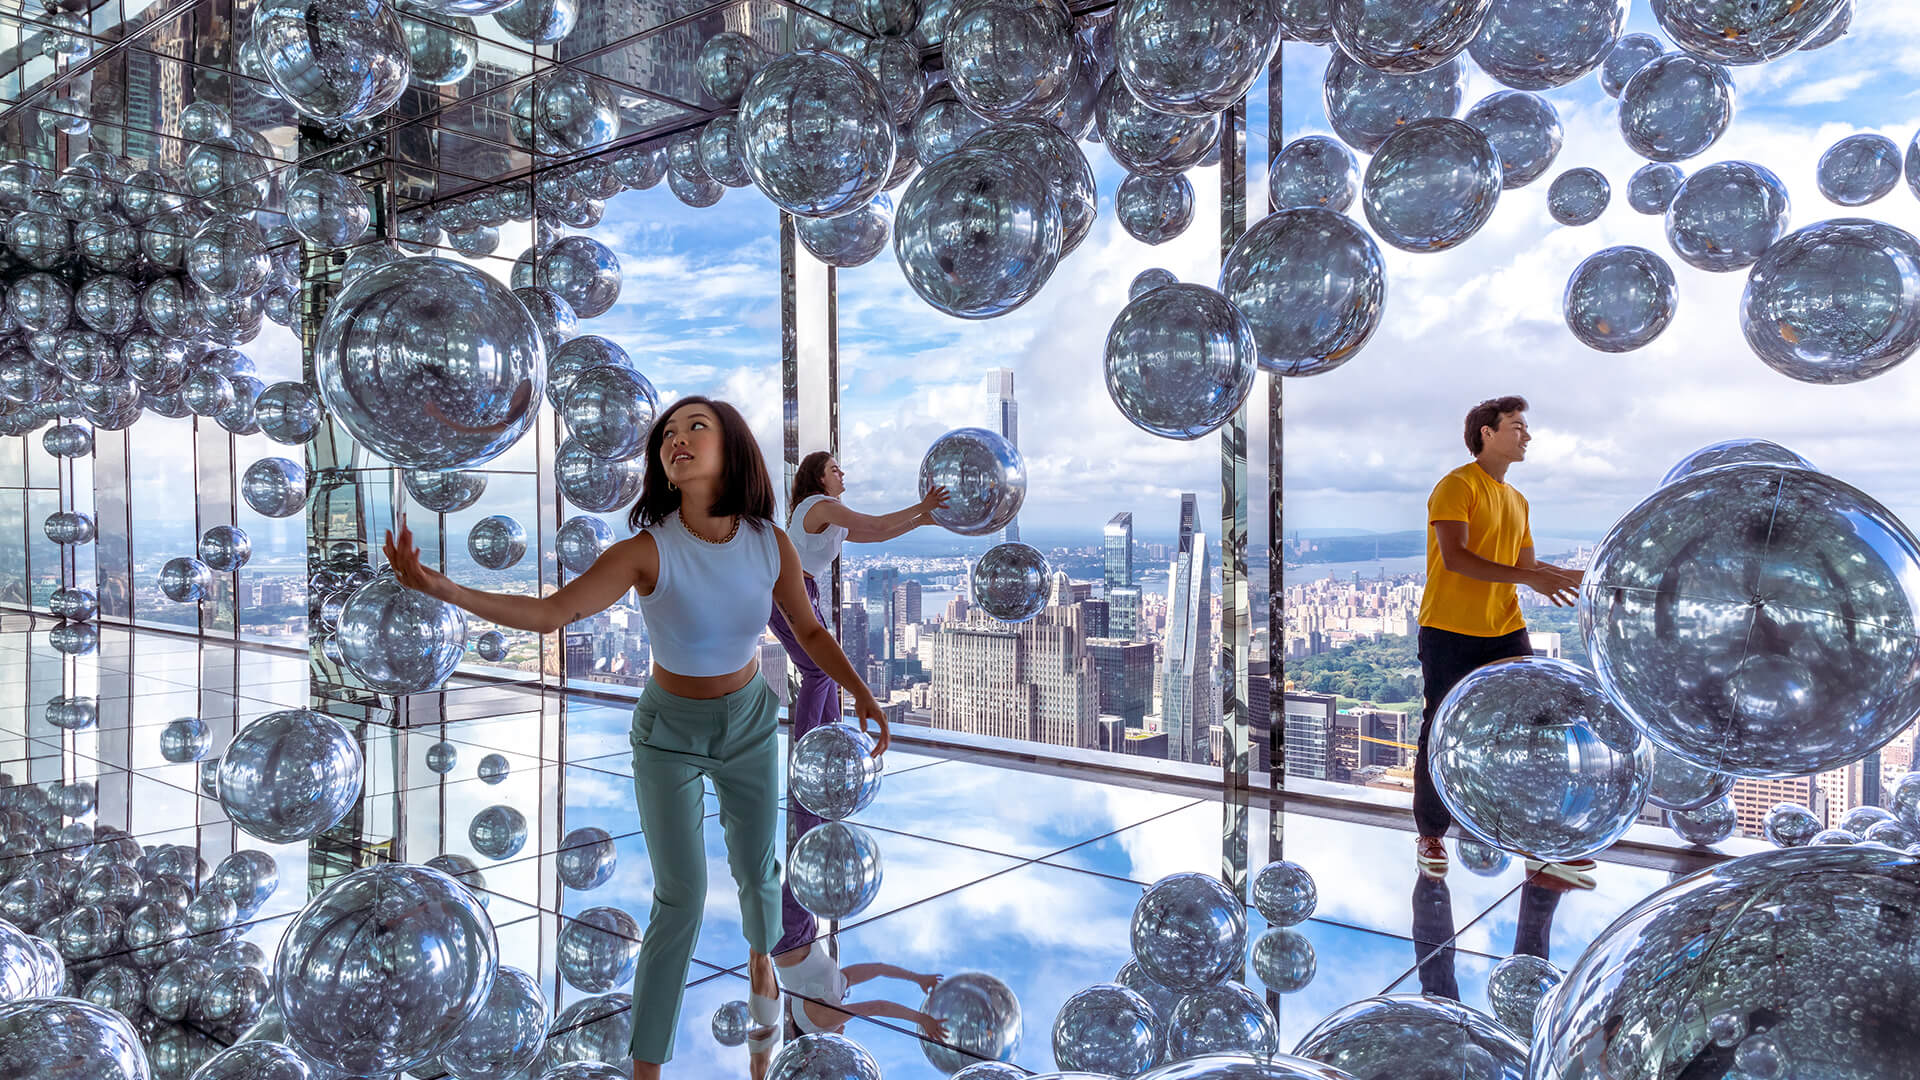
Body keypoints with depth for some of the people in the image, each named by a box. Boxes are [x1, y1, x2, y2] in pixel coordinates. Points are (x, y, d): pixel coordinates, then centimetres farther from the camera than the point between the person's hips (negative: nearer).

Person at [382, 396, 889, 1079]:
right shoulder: (648, 551, -25)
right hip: (669, 733, -2)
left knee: (756, 869, 19)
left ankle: (760, 954, 55)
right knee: (680, 899, -2)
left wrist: (861, 692, -6)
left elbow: (808, 628, -1)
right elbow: (548, 613, -32)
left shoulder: (771, 544, -18)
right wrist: (443, 588, -45)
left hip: (749, 723, 3)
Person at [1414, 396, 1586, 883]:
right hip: (1450, 631, -7)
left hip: (1505, 631, 7)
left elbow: (1526, 564, 18)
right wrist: (1531, 579, -25)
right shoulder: (1457, 486, -9)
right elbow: (1454, 557, -22)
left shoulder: (1516, 500, 17)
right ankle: (1430, 835, 18)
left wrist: (1582, 577, 3)